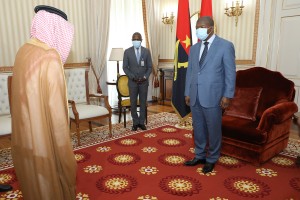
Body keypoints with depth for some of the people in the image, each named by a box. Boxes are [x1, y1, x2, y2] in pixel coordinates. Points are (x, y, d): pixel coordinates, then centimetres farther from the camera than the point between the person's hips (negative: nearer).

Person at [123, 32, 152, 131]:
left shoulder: (146, 51, 1)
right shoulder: (127, 51, -1)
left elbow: (150, 67, 3)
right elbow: (125, 67, 0)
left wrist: (145, 76, -11)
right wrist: (132, 77, -12)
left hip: (144, 81, 1)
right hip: (132, 81, -1)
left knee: (143, 102, 7)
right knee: (133, 103, 4)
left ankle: (142, 122, 17)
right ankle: (135, 122, 16)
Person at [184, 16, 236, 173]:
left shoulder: (225, 46, -4)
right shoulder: (194, 48, 12)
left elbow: (230, 73, -6)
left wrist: (227, 95, -9)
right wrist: (187, 93, 10)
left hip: (213, 97, -5)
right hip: (195, 97, 5)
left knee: (214, 130, 7)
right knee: (198, 129, 14)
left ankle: (212, 159, 26)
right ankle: (199, 156, 31)